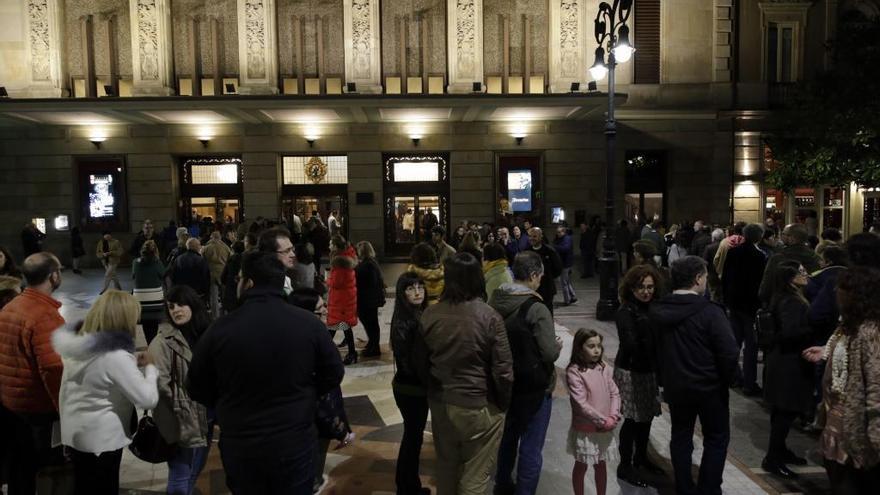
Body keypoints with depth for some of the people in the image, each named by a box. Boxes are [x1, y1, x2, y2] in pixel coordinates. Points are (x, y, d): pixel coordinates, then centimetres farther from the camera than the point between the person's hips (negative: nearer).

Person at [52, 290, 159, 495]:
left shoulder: (77, 343, -1)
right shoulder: (116, 356, -26)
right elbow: (148, 399, -24)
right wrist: (149, 367, -10)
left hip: (74, 434, 7)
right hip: (101, 440, -7)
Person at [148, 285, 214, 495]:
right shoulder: (164, 342, -13)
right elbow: (159, 383, -20)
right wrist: (181, 409, -16)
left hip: (205, 421, 6)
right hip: (182, 424, -6)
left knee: (193, 478, 20)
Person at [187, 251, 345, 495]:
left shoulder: (221, 328, -14)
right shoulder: (309, 323, -11)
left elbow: (196, 389, -2)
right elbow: (333, 374, -2)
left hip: (239, 446, 0)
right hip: (296, 443, 0)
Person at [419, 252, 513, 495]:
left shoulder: (429, 314, -6)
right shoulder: (488, 316, -18)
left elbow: (422, 362, 5)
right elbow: (503, 369, -14)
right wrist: (503, 403, 2)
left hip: (440, 403, 4)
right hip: (479, 406, -4)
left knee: (446, 468, 23)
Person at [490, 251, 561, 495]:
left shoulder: (495, 301, -4)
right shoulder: (536, 309, -24)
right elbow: (549, 353, -23)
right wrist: (558, 345, -3)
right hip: (534, 387, -7)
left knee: (507, 436, 25)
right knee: (530, 449, 6)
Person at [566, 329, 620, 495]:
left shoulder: (604, 368, 1)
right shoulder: (574, 372, -17)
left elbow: (615, 394, 3)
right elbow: (581, 404, -20)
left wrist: (613, 417, -11)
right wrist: (604, 420, -17)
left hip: (606, 429, 5)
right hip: (585, 430, -5)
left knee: (602, 465, 19)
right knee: (581, 467, 12)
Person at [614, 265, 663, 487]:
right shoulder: (626, 312, -16)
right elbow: (631, 346, -21)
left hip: (650, 369, 6)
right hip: (631, 371, -6)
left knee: (647, 415, 17)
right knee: (632, 419, 2)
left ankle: (641, 457, 37)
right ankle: (625, 466, 18)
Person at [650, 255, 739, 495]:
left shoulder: (657, 310, -4)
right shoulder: (710, 311, -21)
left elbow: (654, 349, 3)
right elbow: (729, 352, -21)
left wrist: (664, 378, 12)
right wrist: (726, 380, -5)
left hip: (674, 386, 5)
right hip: (709, 387, -4)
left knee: (681, 437, 16)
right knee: (717, 439, 14)